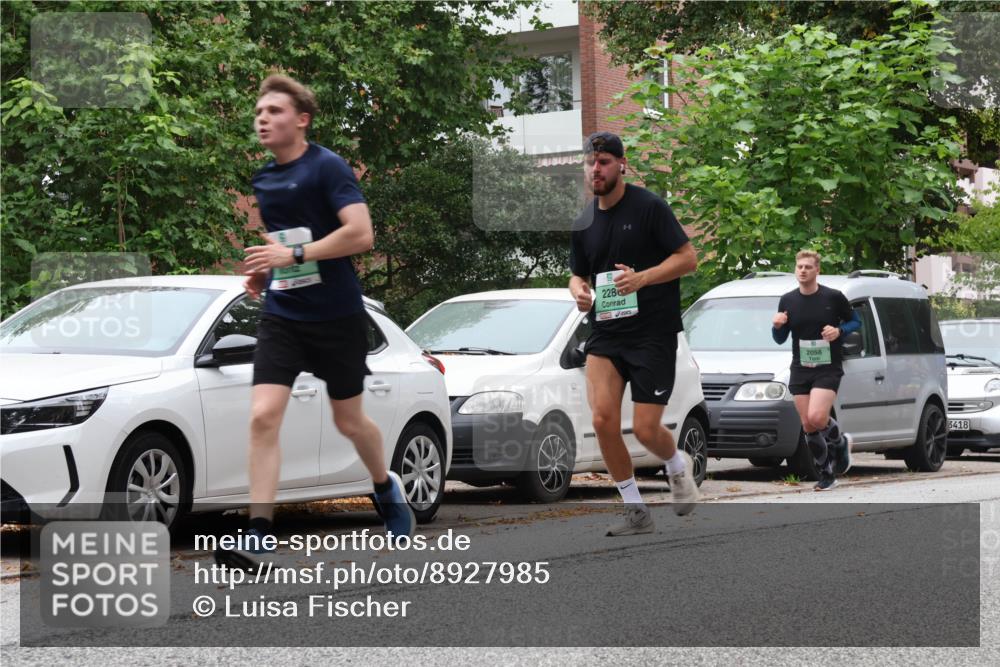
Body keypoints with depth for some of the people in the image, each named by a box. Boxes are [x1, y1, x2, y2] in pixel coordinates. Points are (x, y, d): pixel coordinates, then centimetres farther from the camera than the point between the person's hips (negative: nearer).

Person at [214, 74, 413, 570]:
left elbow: (361, 233, -22)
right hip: (281, 315, 5)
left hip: (338, 316, -5)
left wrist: (294, 255, -25)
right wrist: (265, 267, 10)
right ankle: (259, 534, -14)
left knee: (349, 421, 10)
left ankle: (386, 488, 41)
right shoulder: (263, 180, 10)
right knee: (262, 416, -13)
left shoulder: (328, 167, -12)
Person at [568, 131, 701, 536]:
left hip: (653, 332, -4)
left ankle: (678, 465, 30)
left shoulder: (649, 207, -7)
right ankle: (636, 512, 1)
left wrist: (642, 278, -23)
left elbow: (688, 258, -9)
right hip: (605, 334, 5)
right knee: (603, 419, -13)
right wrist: (579, 292, -3)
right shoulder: (584, 223, 10)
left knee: (645, 429, -7)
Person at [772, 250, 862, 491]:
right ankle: (826, 473, 18)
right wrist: (777, 326, -9)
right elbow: (780, 339, 14)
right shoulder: (787, 301, 7)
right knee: (808, 426, 2)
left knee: (816, 417, -23)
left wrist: (839, 331, -13)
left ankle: (840, 442, 9)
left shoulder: (833, 297, -3)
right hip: (800, 369, 4)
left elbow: (856, 321, 7)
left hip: (828, 368, -4)